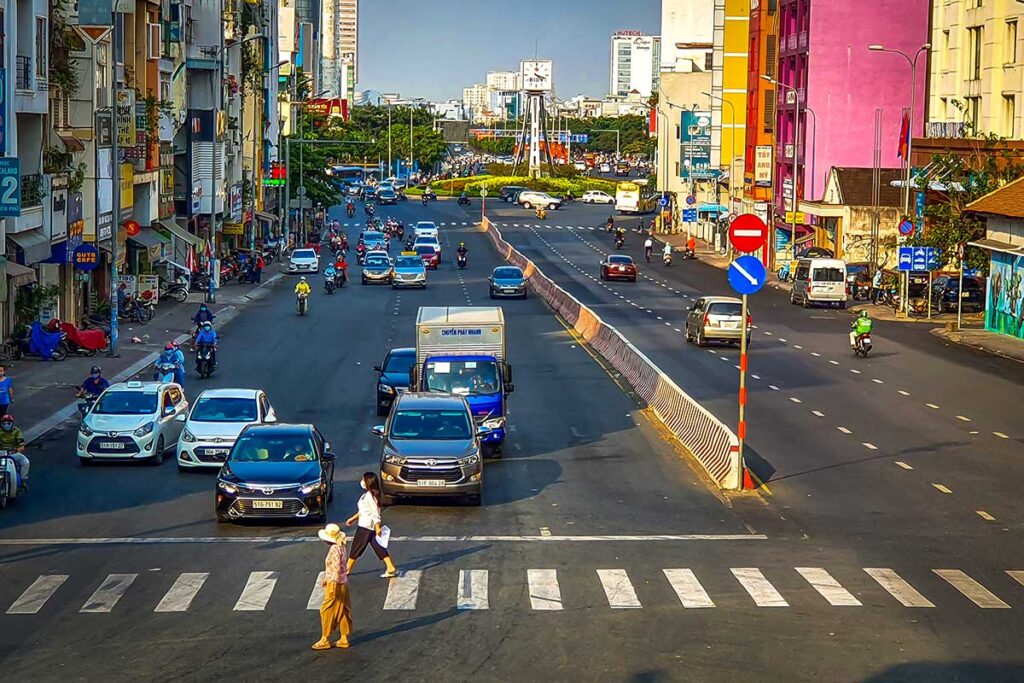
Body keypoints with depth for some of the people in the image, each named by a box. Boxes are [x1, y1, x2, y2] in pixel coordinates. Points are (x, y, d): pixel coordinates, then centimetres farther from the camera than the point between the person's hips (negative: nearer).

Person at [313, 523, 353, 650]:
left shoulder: (334, 549, -20)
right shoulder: (342, 547, 9)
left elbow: (336, 568, -25)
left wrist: (333, 586, -25)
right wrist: (326, 579, 26)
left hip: (335, 585, -10)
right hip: (343, 584, 10)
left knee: (327, 610, -1)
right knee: (343, 611, 13)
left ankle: (325, 640, 5)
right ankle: (344, 639, 18)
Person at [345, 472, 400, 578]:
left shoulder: (370, 496, -20)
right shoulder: (367, 494, 9)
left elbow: (375, 513, -22)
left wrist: (377, 528, -24)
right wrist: (353, 518, 29)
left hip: (365, 527, -9)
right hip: (364, 525, 9)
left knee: (356, 548, 5)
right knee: (379, 548, 8)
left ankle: (347, 570, 17)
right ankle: (391, 569, 5)